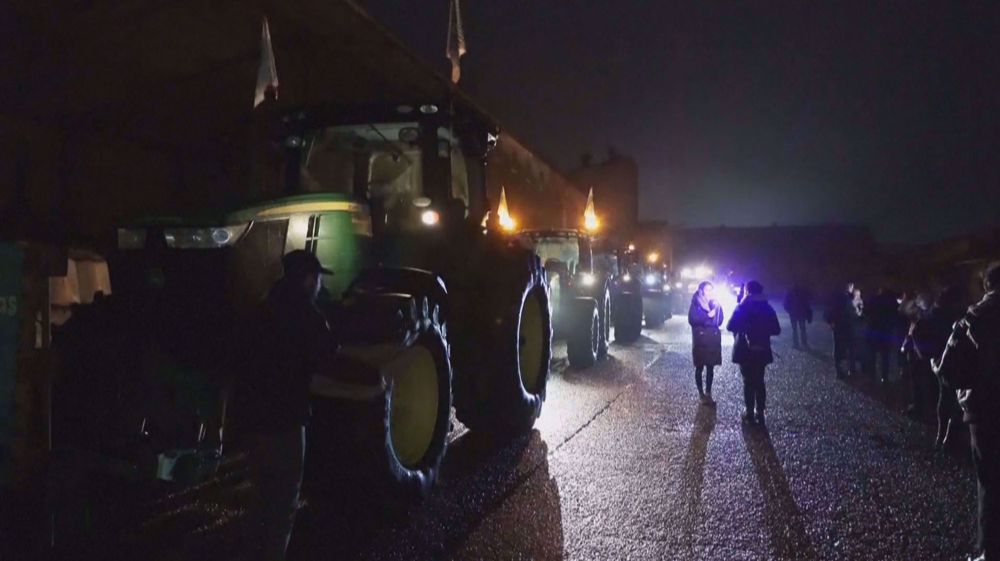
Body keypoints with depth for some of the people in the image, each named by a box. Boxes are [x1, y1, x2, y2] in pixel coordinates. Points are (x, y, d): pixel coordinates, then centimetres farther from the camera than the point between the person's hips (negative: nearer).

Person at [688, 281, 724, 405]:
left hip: (713, 339, 3)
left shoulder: (716, 304, 8)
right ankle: (701, 394, 12)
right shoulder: (695, 305, -2)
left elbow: (719, 321, -1)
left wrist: (704, 321, -15)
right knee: (699, 368, 2)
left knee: (710, 368, 8)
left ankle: (708, 393, 17)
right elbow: (692, 320, -14)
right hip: (700, 340, -3)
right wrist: (708, 316, -20)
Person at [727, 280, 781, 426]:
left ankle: (750, 413, 6)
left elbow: (730, 326, -13)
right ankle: (760, 412, 14)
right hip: (762, 350, 3)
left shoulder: (742, 307, -11)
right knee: (759, 381, 13)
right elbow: (776, 330, 1)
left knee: (748, 382, 5)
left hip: (745, 351, -3)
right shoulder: (767, 308, 1)